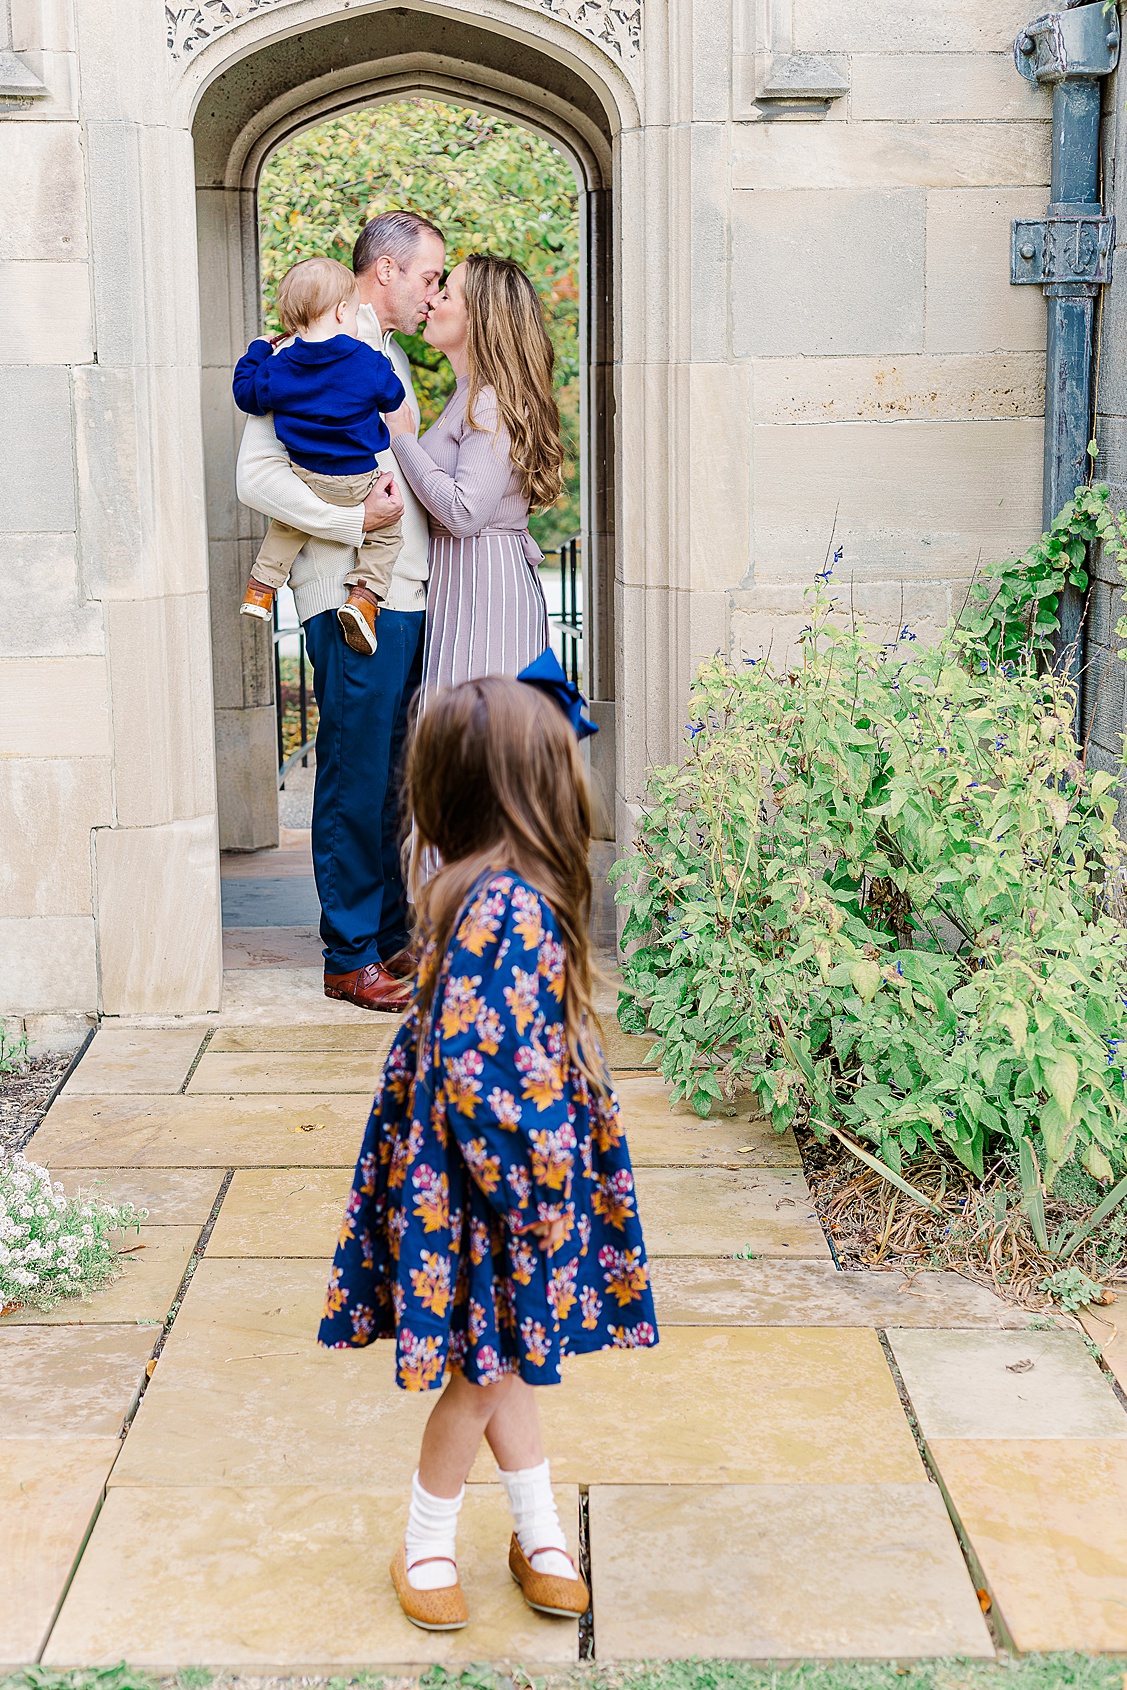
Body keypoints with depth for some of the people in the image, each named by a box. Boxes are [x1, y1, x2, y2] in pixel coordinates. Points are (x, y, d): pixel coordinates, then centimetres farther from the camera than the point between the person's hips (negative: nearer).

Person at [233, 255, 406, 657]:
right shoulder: (368, 362, -13)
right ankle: (364, 596, -2)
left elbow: (247, 394, 8)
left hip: (304, 477, 4)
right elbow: (393, 397, 3)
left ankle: (261, 587, 30)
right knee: (387, 531, 16)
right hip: (359, 481, -3)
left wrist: (258, 352, 22)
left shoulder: (277, 367, -7)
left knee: (287, 522, 32)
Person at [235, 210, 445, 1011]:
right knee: (357, 780, -4)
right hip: (353, 603, -9)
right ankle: (350, 958, 5)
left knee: (387, 778, 13)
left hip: (405, 599, 9)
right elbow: (258, 473, -17)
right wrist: (352, 521, -21)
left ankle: (389, 938, 22)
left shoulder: (390, 355, 21)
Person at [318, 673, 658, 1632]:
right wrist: (533, 1191, -21)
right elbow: (474, 1066, -30)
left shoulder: (496, 893, 1)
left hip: (511, 1158, 9)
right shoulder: (508, 907, -28)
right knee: (491, 1363, 8)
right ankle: (427, 1545, 28)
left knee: (503, 1353, 20)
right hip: (496, 1173, -9)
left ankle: (540, 1533, 35)